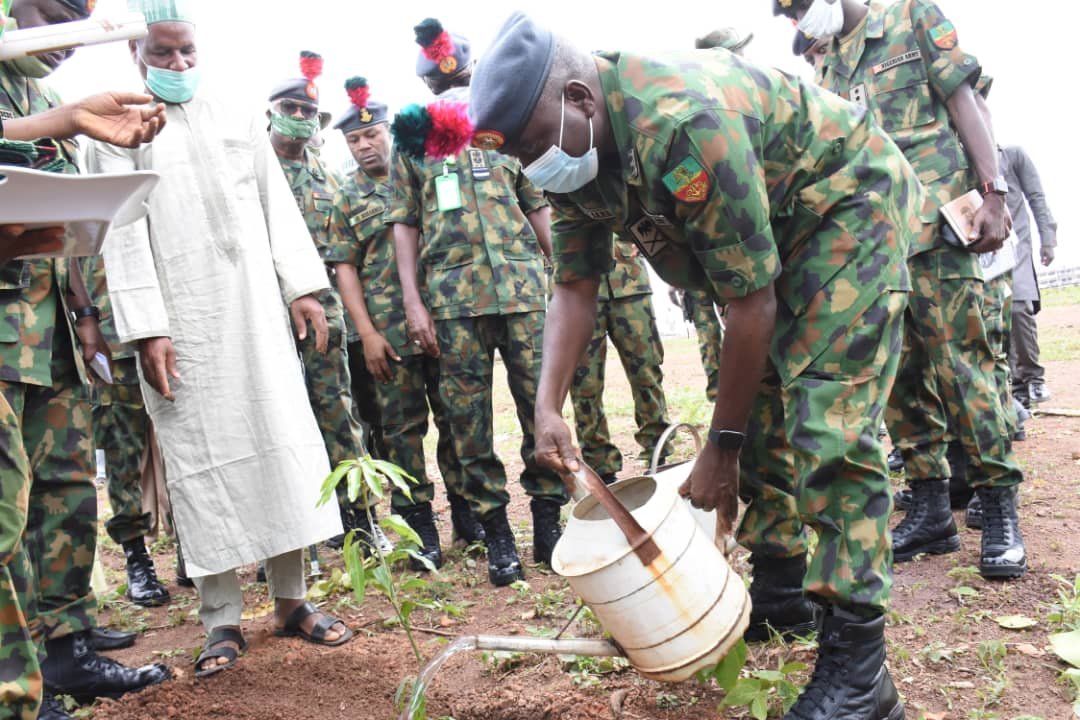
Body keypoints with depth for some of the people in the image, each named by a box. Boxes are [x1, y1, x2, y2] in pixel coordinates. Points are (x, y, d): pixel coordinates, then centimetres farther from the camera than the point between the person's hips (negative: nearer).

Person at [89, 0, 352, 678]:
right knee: (202, 452, -1)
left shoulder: (239, 120, 17)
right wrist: (145, 328, -11)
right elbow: (124, 232, -2)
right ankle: (222, 618, 7)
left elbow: (278, 206, 14)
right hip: (179, 321, -3)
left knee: (283, 440, 1)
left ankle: (290, 598, 11)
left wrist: (302, 285, 3)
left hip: (256, 309, 3)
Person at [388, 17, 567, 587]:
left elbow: (538, 207, 15)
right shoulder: (411, 138, 13)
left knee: (542, 404, -2)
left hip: (521, 283, 1)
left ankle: (547, 521, 11)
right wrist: (413, 302, 0)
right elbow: (403, 223, 9)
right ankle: (496, 532, 11)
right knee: (469, 417, 1)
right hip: (451, 293, 0)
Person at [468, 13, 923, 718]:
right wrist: (548, 407, -17)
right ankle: (780, 590, 23)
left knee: (829, 420, -18)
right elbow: (575, 285, -4)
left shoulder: (682, 124, -37)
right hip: (772, 228, 9)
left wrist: (722, 446, -23)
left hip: (852, 202, -9)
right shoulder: (574, 156, -9)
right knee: (758, 403, 7)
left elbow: (753, 300, -32)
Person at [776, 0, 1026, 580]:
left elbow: (965, 101, -1)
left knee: (960, 361, -9)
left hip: (937, 222, -5)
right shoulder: (826, 70, 21)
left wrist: (993, 192, -11)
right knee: (899, 373, 3)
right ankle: (931, 509, 11)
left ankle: (1000, 511, 1)